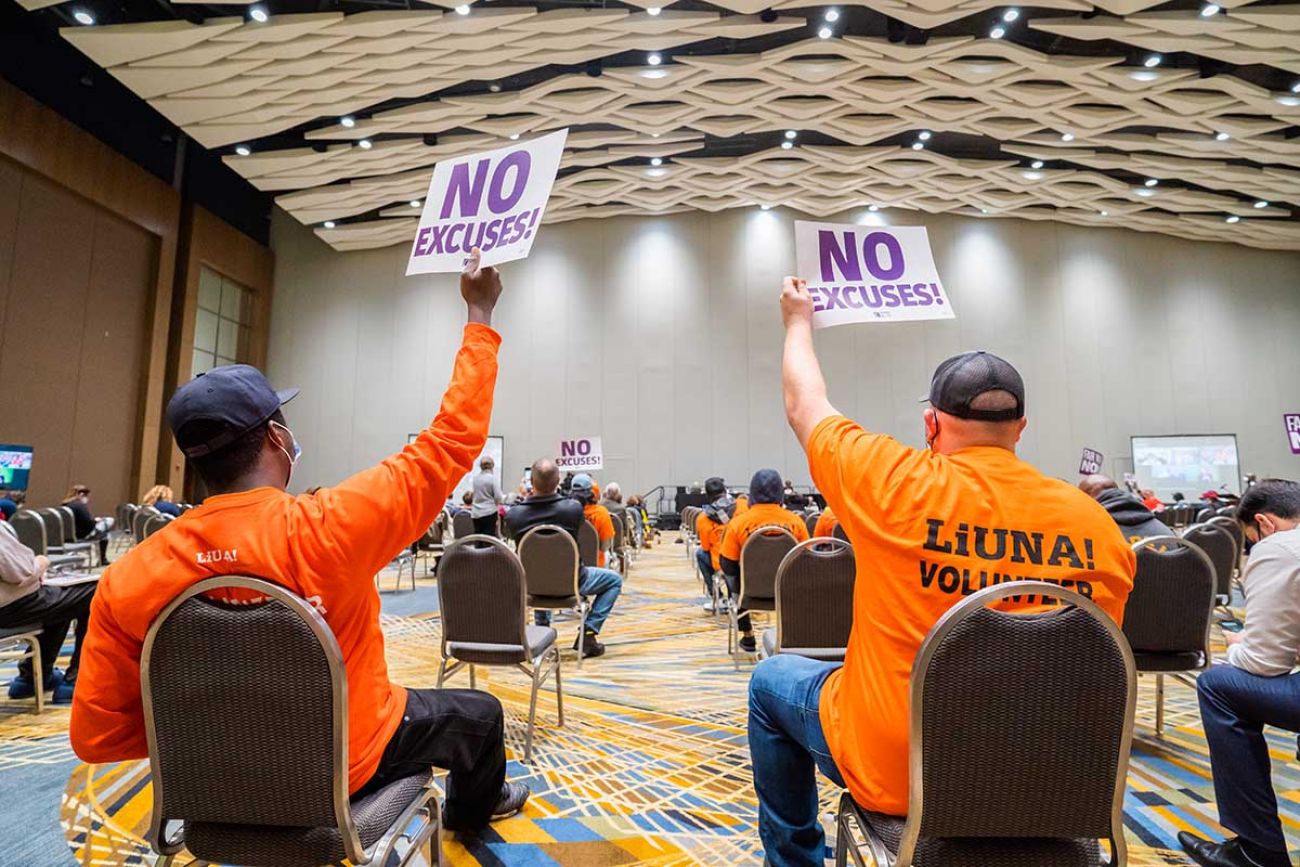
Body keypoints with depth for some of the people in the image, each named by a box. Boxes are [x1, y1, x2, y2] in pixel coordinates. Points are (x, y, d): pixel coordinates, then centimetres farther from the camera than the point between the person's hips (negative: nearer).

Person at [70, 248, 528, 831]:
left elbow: (96, 736, -10)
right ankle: (473, 809, 53)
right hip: (347, 769, -4)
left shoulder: (127, 579, -20)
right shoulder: (328, 528, -34)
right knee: (478, 713, 23)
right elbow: (452, 443, -25)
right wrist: (479, 316, -18)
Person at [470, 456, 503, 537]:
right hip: (489, 512, -5)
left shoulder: (476, 478, 5)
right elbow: (498, 497, -12)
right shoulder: (492, 477, -10)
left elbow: (473, 494, 16)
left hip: (476, 513, 5)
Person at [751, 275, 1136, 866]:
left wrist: (799, 320, 14)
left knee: (772, 679, 21)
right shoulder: (1097, 524, -10)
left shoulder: (895, 485, -21)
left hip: (894, 769, -4)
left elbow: (805, 406, -4)